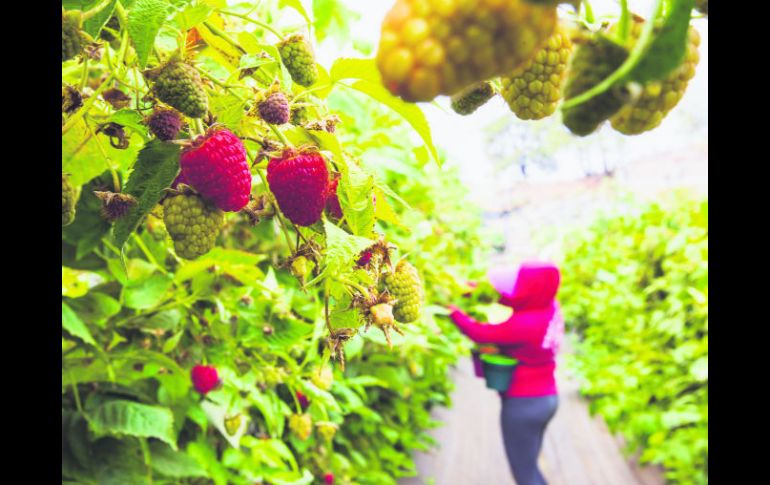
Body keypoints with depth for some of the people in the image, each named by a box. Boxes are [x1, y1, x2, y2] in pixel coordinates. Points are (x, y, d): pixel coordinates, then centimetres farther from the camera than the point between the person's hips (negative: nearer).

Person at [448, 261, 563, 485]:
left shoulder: (526, 324, -28)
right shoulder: (550, 308, -4)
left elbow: (480, 333, -23)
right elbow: (509, 299, 9)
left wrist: (451, 309, -12)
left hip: (524, 403, -9)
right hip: (546, 398, 9)